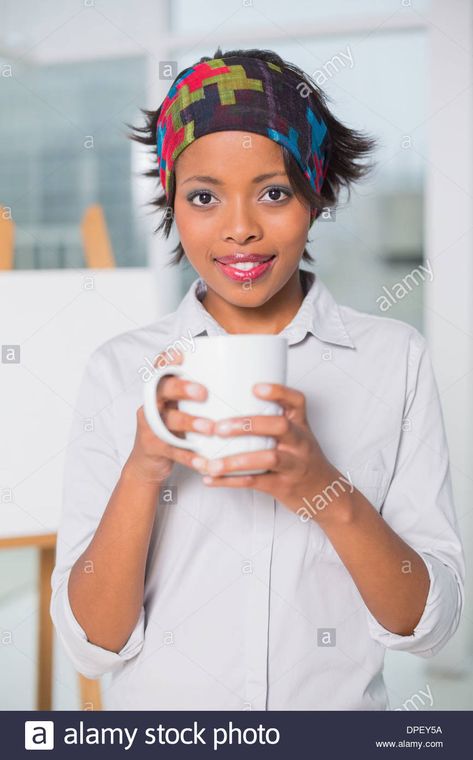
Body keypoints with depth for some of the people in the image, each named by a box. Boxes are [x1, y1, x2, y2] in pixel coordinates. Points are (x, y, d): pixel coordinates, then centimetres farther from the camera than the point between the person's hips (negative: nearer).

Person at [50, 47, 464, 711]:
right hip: (160, 705, 0)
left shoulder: (396, 357, -9)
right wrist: (142, 472, -26)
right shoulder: (118, 370, -9)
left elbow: (430, 623, -11)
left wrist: (329, 494, -27)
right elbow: (92, 645, -11)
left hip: (339, 702, 0)